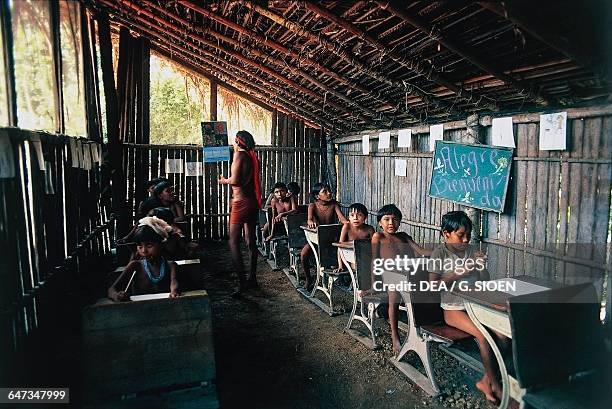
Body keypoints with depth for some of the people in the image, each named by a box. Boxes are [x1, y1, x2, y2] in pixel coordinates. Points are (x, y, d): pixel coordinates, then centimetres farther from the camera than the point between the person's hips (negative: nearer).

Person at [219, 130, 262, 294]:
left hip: (241, 202, -8)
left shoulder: (239, 154, -9)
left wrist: (224, 180, 4)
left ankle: (241, 282, -10)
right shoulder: (253, 157, 13)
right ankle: (252, 278, 23)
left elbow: (235, 180, -16)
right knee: (250, 241, 14)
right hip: (253, 202, 8)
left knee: (233, 242, -5)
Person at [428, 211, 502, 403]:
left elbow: (485, 282, 8)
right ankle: (495, 385, -3)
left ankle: (486, 380, -4)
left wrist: (481, 266, -10)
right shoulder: (439, 253, -7)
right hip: (453, 309, -5)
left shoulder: (471, 250, 7)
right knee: (484, 335, -24)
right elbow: (433, 285, -12)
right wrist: (456, 274, -20)